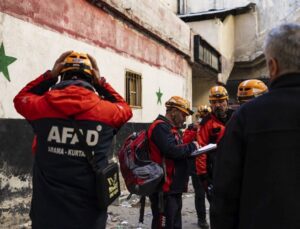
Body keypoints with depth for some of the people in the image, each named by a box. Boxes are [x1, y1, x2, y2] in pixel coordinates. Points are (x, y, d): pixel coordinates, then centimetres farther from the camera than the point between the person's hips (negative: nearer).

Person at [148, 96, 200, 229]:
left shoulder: (171, 128, 19)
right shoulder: (161, 127, -14)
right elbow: (172, 150, -26)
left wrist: (191, 149, 2)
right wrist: (192, 146, -10)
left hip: (174, 187, 11)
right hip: (164, 189, -11)